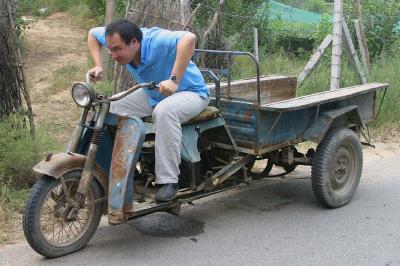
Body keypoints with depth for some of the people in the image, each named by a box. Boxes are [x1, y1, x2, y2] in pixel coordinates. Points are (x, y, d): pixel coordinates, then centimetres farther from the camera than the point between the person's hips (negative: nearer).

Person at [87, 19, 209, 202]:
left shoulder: (156, 41, -33)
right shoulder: (120, 40, -12)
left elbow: (189, 38, -50)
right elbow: (93, 33, 7)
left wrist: (174, 79, -52)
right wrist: (98, 66, -5)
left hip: (190, 92, -7)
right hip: (152, 94, 7)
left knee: (164, 110, -40)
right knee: (111, 108, -10)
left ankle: (168, 180, -31)